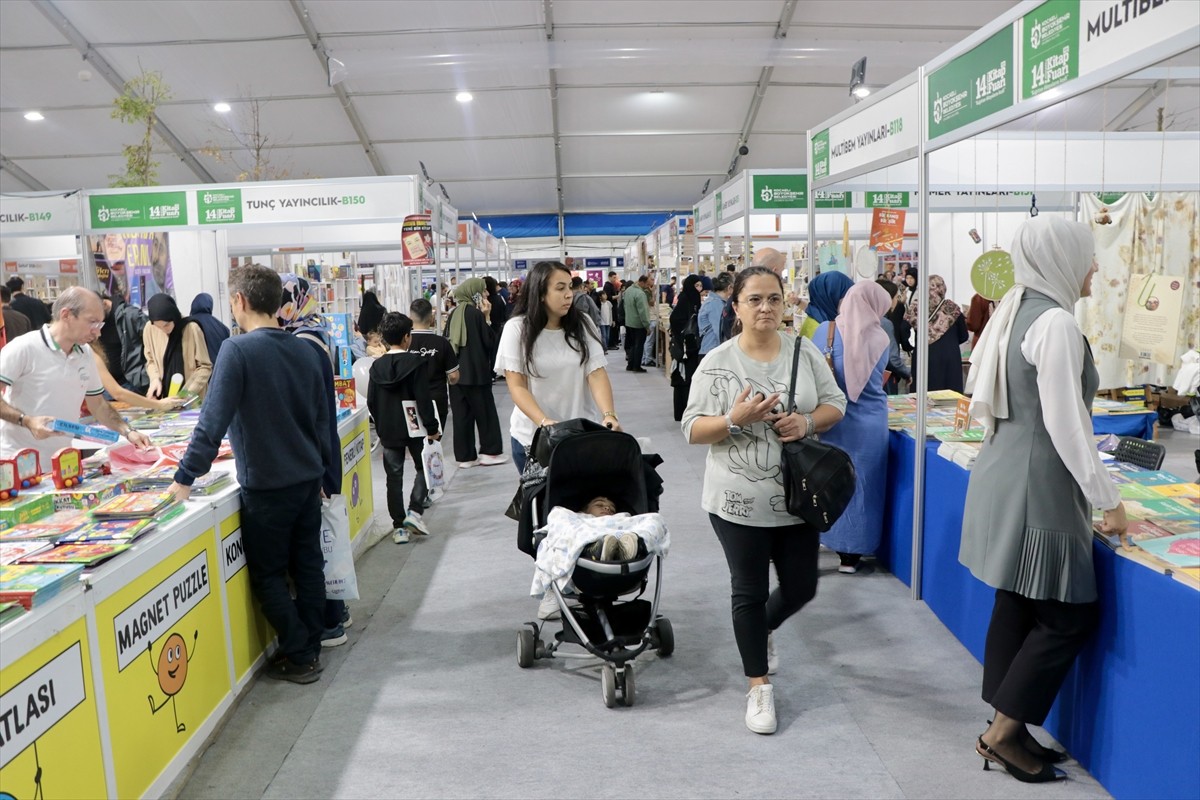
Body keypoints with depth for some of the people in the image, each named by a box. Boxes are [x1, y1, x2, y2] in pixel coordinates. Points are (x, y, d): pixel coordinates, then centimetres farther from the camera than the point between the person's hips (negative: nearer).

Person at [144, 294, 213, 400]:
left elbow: (205, 366, -9)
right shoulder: (149, 329, -5)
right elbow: (151, 360, 11)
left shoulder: (192, 328, -15)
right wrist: (155, 378, -8)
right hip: (165, 398, 3)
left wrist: (187, 393, -17)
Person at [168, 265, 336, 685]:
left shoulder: (238, 350, -16)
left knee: (268, 575, 8)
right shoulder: (306, 350, 4)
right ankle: (311, 648, 26)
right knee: (307, 566, 15)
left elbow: (214, 421, -19)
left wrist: (185, 477, -13)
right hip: (308, 478, 6)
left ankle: (300, 657, 14)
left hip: (266, 484, -6)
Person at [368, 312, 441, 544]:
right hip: (415, 428, -3)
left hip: (388, 431, 3)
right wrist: (432, 427, -8)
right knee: (423, 468, 15)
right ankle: (414, 511, 0)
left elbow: (371, 402, 6)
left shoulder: (377, 366, 2)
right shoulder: (417, 362, -11)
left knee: (394, 476, 8)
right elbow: (424, 398, -14)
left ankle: (399, 526, 9)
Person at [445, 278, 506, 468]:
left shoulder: (453, 315, 6)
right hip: (476, 372, -5)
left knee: (461, 414, 7)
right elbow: (489, 341, -10)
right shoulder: (476, 313, -11)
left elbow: (448, 341, 10)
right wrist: (487, 317, -4)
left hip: (456, 372, 6)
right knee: (485, 411, 7)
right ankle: (489, 451, 10)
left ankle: (464, 456, 10)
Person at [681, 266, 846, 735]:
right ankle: (759, 686, 25)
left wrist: (807, 421, -15)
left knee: (801, 589, 13)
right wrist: (735, 419, -26)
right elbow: (693, 430, -8)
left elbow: (835, 404, 6)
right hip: (739, 501, -3)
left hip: (797, 497, 3)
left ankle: (763, 629, 47)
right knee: (749, 591, 9)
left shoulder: (805, 352, 1)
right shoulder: (717, 364, -8)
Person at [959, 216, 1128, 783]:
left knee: (1018, 605, 14)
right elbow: (1065, 425, -19)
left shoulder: (1017, 312, 12)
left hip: (1005, 474, 10)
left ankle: (1006, 729, 23)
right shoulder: (1056, 322, -17)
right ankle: (1004, 731, 10)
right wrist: (1108, 500, -11)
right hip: (1037, 483, -9)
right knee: (1070, 615, 2)